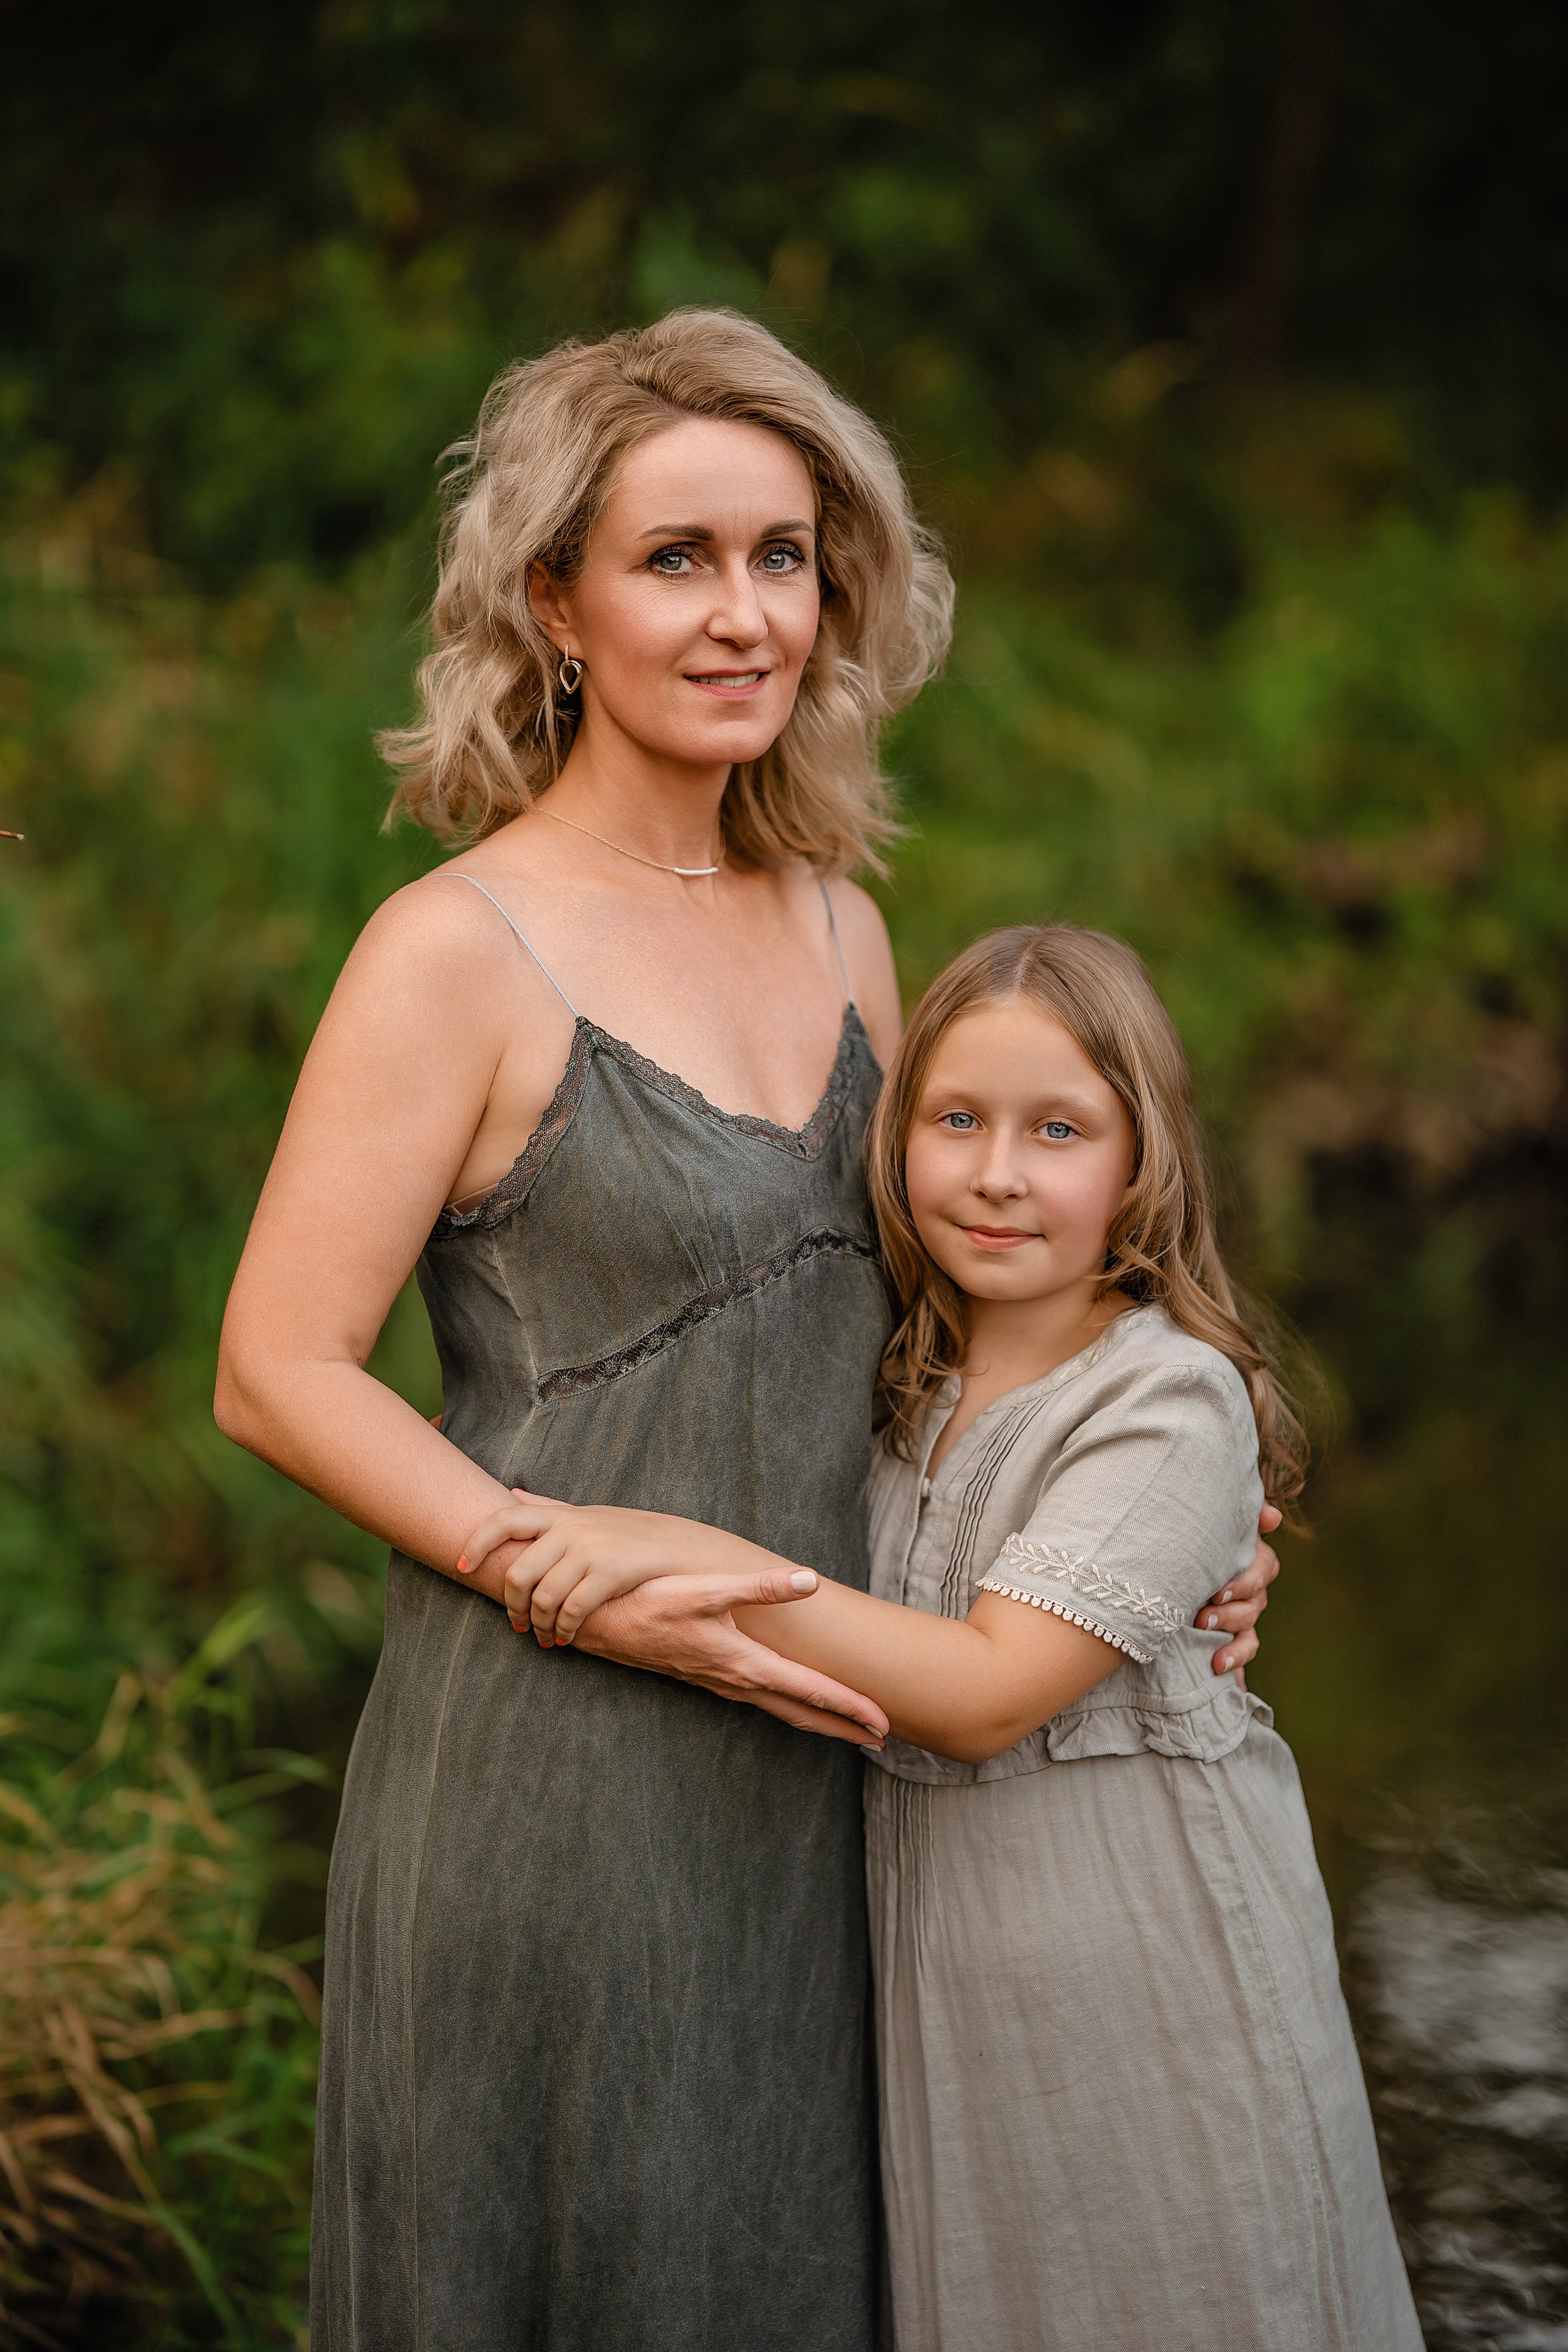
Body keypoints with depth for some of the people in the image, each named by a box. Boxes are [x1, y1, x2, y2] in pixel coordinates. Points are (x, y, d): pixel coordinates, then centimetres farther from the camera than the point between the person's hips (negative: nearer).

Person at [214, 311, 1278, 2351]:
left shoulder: (839, 929, 9)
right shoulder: (461, 951, -11)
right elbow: (278, 1374, -13)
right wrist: (593, 1589, -21)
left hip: (815, 1760, 6)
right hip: (550, 1775, -6)